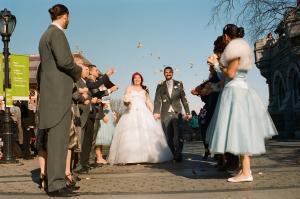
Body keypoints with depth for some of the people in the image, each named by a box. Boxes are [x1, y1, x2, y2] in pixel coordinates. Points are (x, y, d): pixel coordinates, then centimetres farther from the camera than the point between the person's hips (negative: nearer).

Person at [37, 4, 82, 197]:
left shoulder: (46, 35, 22)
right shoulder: (57, 33, -8)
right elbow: (64, 61, -20)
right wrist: (78, 71, -4)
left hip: (50, 92, 10)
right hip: (59, 92, -10)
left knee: (56, 139, 10)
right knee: (58, 139, -10)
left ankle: (56, 182, 14)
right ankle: (56, 185, -9)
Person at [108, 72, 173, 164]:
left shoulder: (144, 90, 21)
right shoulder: (129, 89, 13)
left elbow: (148, 102, 17)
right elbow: (125, 101, 4)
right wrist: (127, 102, -20)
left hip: (144, 113, 2)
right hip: (132, 113, -2)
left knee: (146, 134, -10)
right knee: (131, 134, -15)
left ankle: (147, 156, -8)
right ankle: (131, 157, -19)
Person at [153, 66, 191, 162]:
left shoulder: (179, 84, 11)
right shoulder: (160, 86, 11)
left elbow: (184, 99, 9)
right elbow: (157, 100, 2)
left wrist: (187, 112, 4)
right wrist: (156, 112, -12)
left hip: (177, 113, -1)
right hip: (165, 114, 1)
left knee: (178, 135, -12)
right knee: (169, 137, 0)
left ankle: (178, 155, -6)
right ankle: (174, 155, 9)